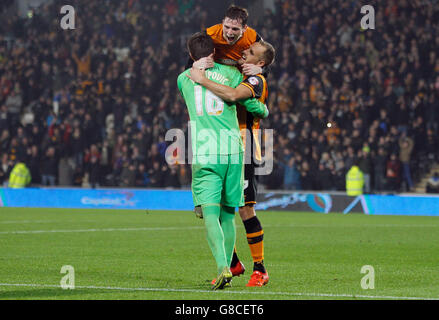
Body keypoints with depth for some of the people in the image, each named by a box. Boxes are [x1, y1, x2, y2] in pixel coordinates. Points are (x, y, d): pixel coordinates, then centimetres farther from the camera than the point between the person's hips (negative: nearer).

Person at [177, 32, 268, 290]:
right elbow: (252, 105, 5)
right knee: (228, 215, 12)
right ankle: (226, 268, 10)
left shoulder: (184, 78, 15)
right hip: (232, 151, 1)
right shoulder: (231, 73, 11)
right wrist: (264, 111, 26)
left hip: (204, 153, -1)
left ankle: (223, 267, -29)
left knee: (210, 213, -10)